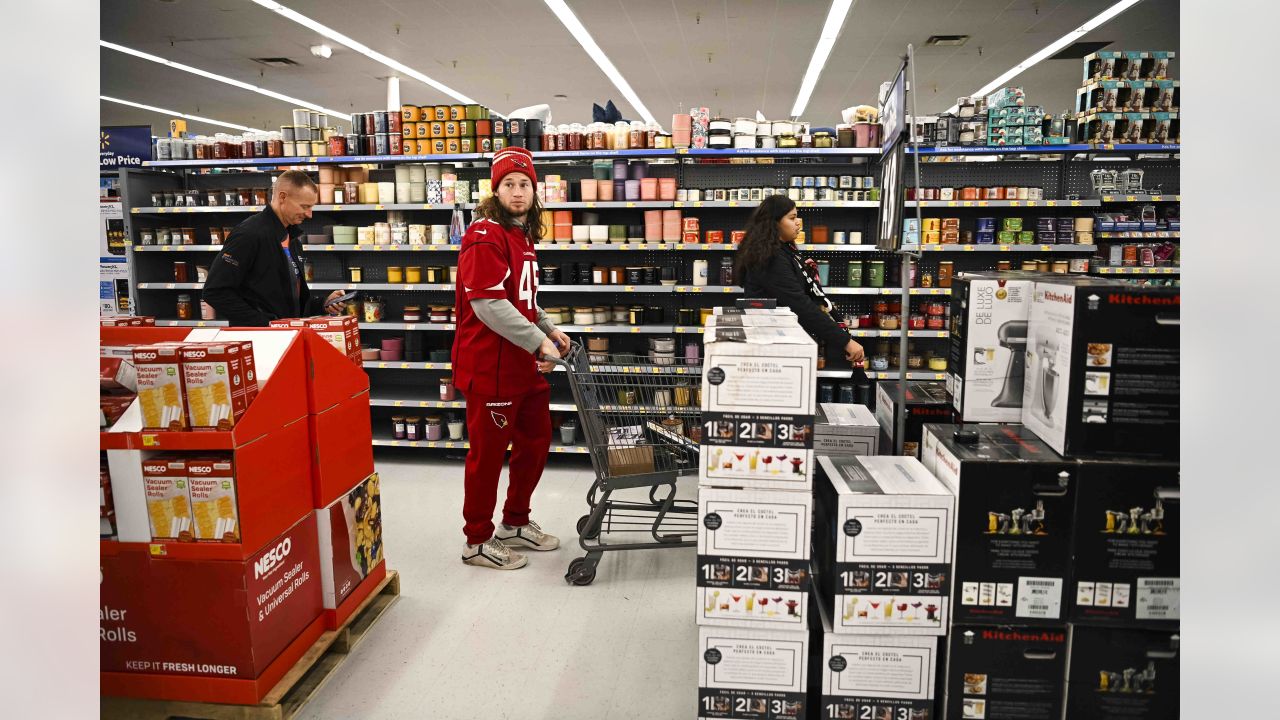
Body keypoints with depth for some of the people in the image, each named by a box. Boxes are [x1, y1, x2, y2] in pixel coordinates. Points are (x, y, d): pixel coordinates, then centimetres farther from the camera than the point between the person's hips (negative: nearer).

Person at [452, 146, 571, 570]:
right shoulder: (485, 236, -15)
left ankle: (515, 524, 35)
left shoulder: (522, 234, 14)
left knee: (536, 442, 18)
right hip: (490, 365, -9)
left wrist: (549, 330, 13)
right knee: (489, 452, 3)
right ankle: (478, 541, 20)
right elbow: (488, 303, -24)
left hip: (525, 364, 10)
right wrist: (538, 343, -22)